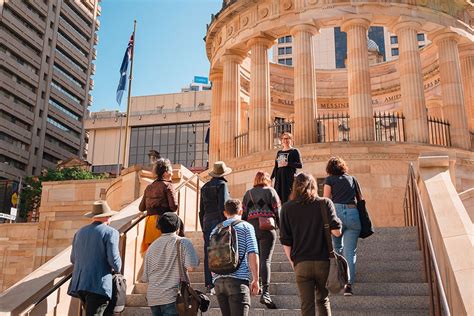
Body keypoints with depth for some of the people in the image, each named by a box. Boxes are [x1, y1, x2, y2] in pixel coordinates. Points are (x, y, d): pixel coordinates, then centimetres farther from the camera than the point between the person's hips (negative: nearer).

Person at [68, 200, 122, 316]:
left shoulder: (80, 232, 14)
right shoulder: (110, 232, -5)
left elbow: (73, 259, 19)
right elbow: (113, 259, -12)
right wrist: (117, 268, 9)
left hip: (79, 284, 7)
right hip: (98, 285, -7)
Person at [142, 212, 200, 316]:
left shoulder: (152, 246, 10)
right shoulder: (183, 242, -3)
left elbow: (145, 278, 11)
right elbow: (191, 267, -15)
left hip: (152, 297, 5)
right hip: (172, 296, -5)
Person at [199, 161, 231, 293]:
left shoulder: (205, 187, 14)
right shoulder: (222, 184, -5)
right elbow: (222, 206, -13)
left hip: (207, 222, 6)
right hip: (218, 221, -6)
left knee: (208, 254, 6)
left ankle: (209, 285, 9)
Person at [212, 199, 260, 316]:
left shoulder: (215, 230, 19)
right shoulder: (246, 226, 5)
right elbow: (252, 254, -4)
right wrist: (256, 280, -1)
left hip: (218, 280, 5)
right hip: (238, 280, -5)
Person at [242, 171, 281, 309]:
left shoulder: (248, 193, 16)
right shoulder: (270, 191, 6)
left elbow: (244, 213, 13)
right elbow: (277, 211, 2)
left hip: (251, 226, 3)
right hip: (267, 227, -3)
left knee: (257, 258, 17)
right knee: (266, 259, -9)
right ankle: (265, 292, -18)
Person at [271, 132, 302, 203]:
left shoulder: (294, 151, 2)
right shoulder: (279, 152, 18)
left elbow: (300, 165, -6)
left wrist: (287, 164, -17)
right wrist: (271, 178, 13)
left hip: (289, 177, -5)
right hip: (279, 177, 5)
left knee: (288, 197, -10)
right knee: (278, 196, -2)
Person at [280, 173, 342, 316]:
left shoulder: (287, 208, 3)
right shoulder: (325, 203, 1)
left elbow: (285, 241, 0)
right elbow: (336, 231, -9)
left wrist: (292, 262, 11)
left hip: (301, 263, 0)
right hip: (323, 261, 1)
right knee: (323, 300, 19)